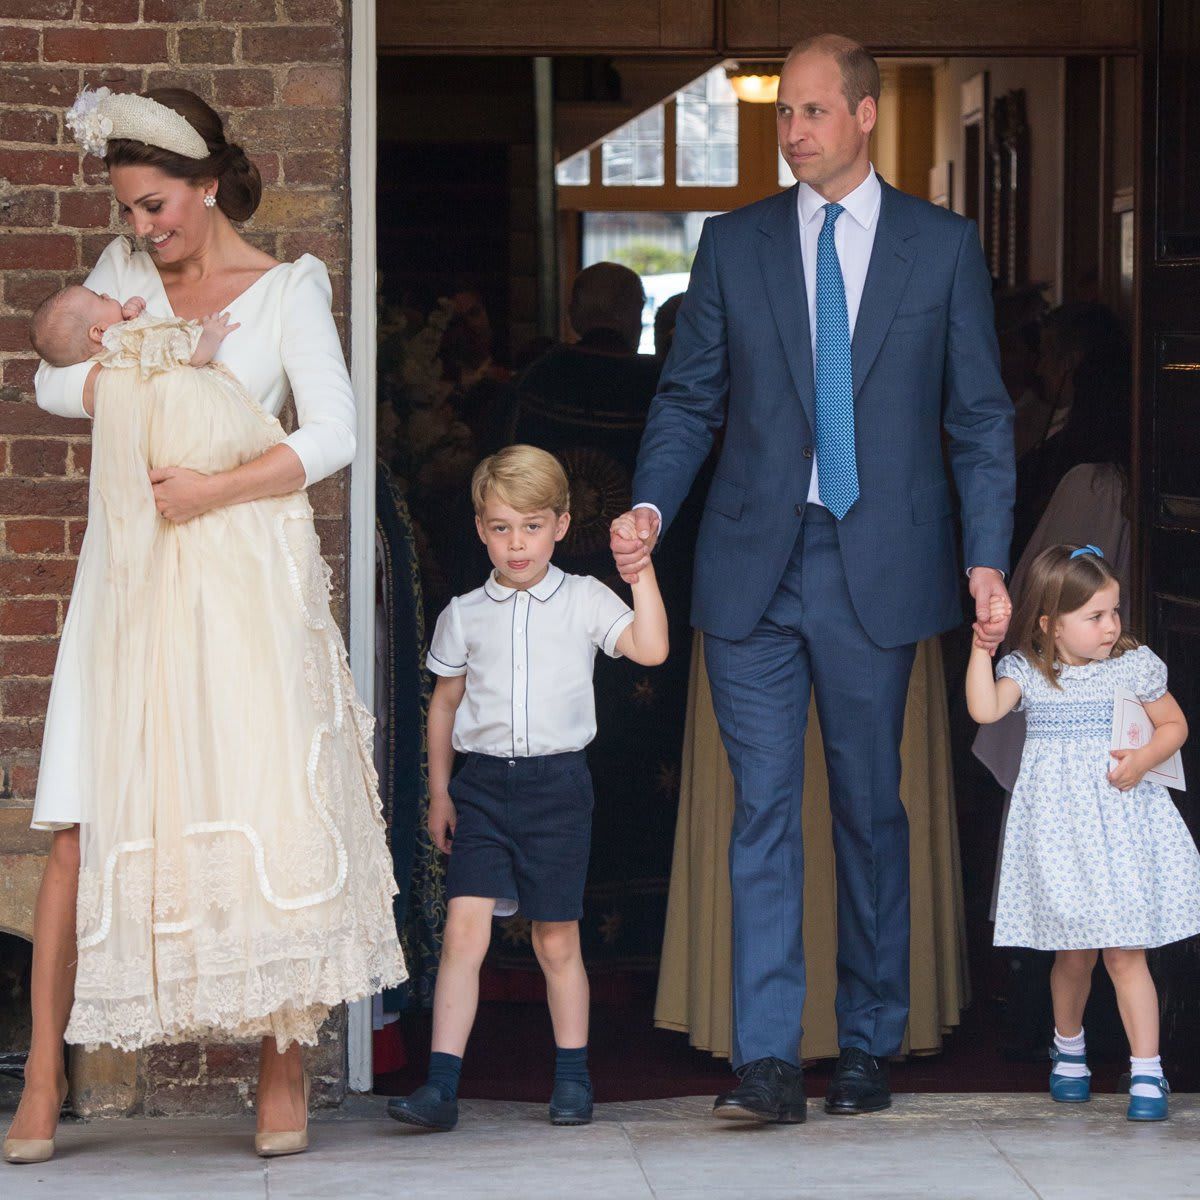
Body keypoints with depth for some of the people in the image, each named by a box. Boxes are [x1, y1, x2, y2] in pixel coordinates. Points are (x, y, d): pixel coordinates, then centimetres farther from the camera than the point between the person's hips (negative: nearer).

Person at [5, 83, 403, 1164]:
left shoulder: (288, 289, 0)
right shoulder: (126, 271, 11)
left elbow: (333, 436, -11)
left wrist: (211, 490, -22)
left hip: (242, 577, -3)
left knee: (265, 827, -6)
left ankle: (285, 1069, 4)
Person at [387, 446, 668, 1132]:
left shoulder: (584, 600, 2)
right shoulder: (465, 615, 8)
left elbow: (651, 649, -10)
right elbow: (445, 702, 17)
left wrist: (641, 570, -15)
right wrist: (439, 791, 14)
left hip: (557, 784, -1)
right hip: (482, 784, 1)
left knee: (557, 941, 6)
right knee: (465, 929, -10)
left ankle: (573, 1078, 20)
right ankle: (441, 1087, -13)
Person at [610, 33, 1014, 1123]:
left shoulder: (943, 246, 5)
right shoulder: (733, 245, 9)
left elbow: (980, 417, 4)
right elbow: (690, 399, 9)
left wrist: (988, 559, -5)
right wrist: (652, 509, -8)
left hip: (878, 573, -1)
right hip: (755, 570, 1)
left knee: (870, 810, 7)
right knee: (764, 810, -4)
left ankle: (869, 1049, 19)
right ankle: (768, 1063, -6)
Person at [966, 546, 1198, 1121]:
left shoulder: (1135, 666, 1)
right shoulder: (1027, 672, -1)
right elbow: (985, 709, -17)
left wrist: (1143, 759, -7)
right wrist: (981, 649, -22)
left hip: (1121, 823, -1)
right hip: (1058, 830, 1)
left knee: (1124, 953, -7)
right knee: (1073, 953, 9)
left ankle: (1147, 1072, -5)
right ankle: (1068, 1047, 35)